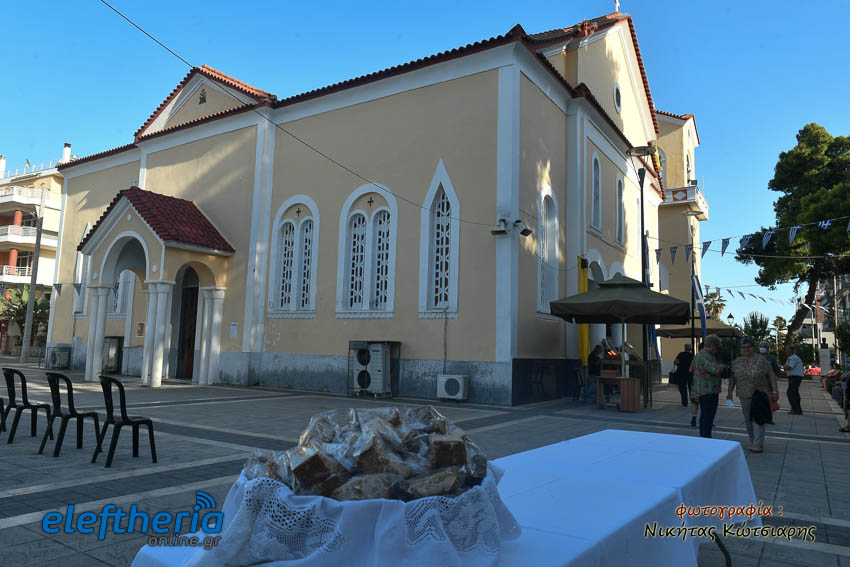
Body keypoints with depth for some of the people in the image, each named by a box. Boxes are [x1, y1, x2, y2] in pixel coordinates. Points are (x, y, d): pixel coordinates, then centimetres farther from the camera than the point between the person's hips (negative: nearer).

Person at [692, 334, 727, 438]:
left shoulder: (700, 354, 17)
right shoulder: (706, 356, -19)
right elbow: (716, 370, -30)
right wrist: (723, 366, -10)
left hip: (703, 391, 11)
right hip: (708, 392, -11)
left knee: (704, 416, 17)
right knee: (708, 417, -8)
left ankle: (703, 438, 25)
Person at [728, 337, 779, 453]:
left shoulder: (761, 360, -6)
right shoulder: (736, 362, 5)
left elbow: (771, 375, -7)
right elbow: (732, 378, 10)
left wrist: (775, 391, -12)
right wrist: (729, 392, 5)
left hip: (760, 394, -4)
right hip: (745, 396, 4)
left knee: (757, 418, -10)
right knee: (748, 420, 8)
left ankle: (758, 444, -8)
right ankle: (753, 442, 20)